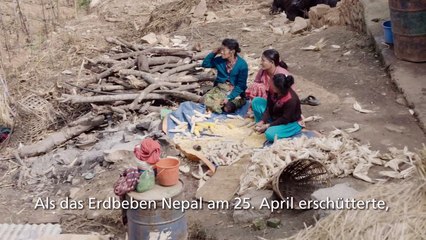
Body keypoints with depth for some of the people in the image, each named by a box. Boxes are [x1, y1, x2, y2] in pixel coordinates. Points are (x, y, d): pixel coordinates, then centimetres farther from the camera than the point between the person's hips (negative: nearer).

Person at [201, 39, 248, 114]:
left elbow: (240, 85, -14)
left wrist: (229, 98, -23)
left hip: (235, 92, -4)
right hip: (219, 89, 4)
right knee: (206, 99, -24)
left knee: (228, 107, -31)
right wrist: (214, 52, -1)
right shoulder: (220, 60, 2)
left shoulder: (242, 64, -13)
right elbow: (205, 64, 12)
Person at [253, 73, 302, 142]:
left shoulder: (291, 100, -36)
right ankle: (262, 126, 0)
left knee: (270, 134, -35)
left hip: (291, 123, -7)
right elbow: (269, 107, -7)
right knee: (256, 101, -5)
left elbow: (285, 120, -27)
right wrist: (262, 121, -18)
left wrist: (268, 125, -25)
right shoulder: (273, 91, -18)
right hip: (275, 117, 7)